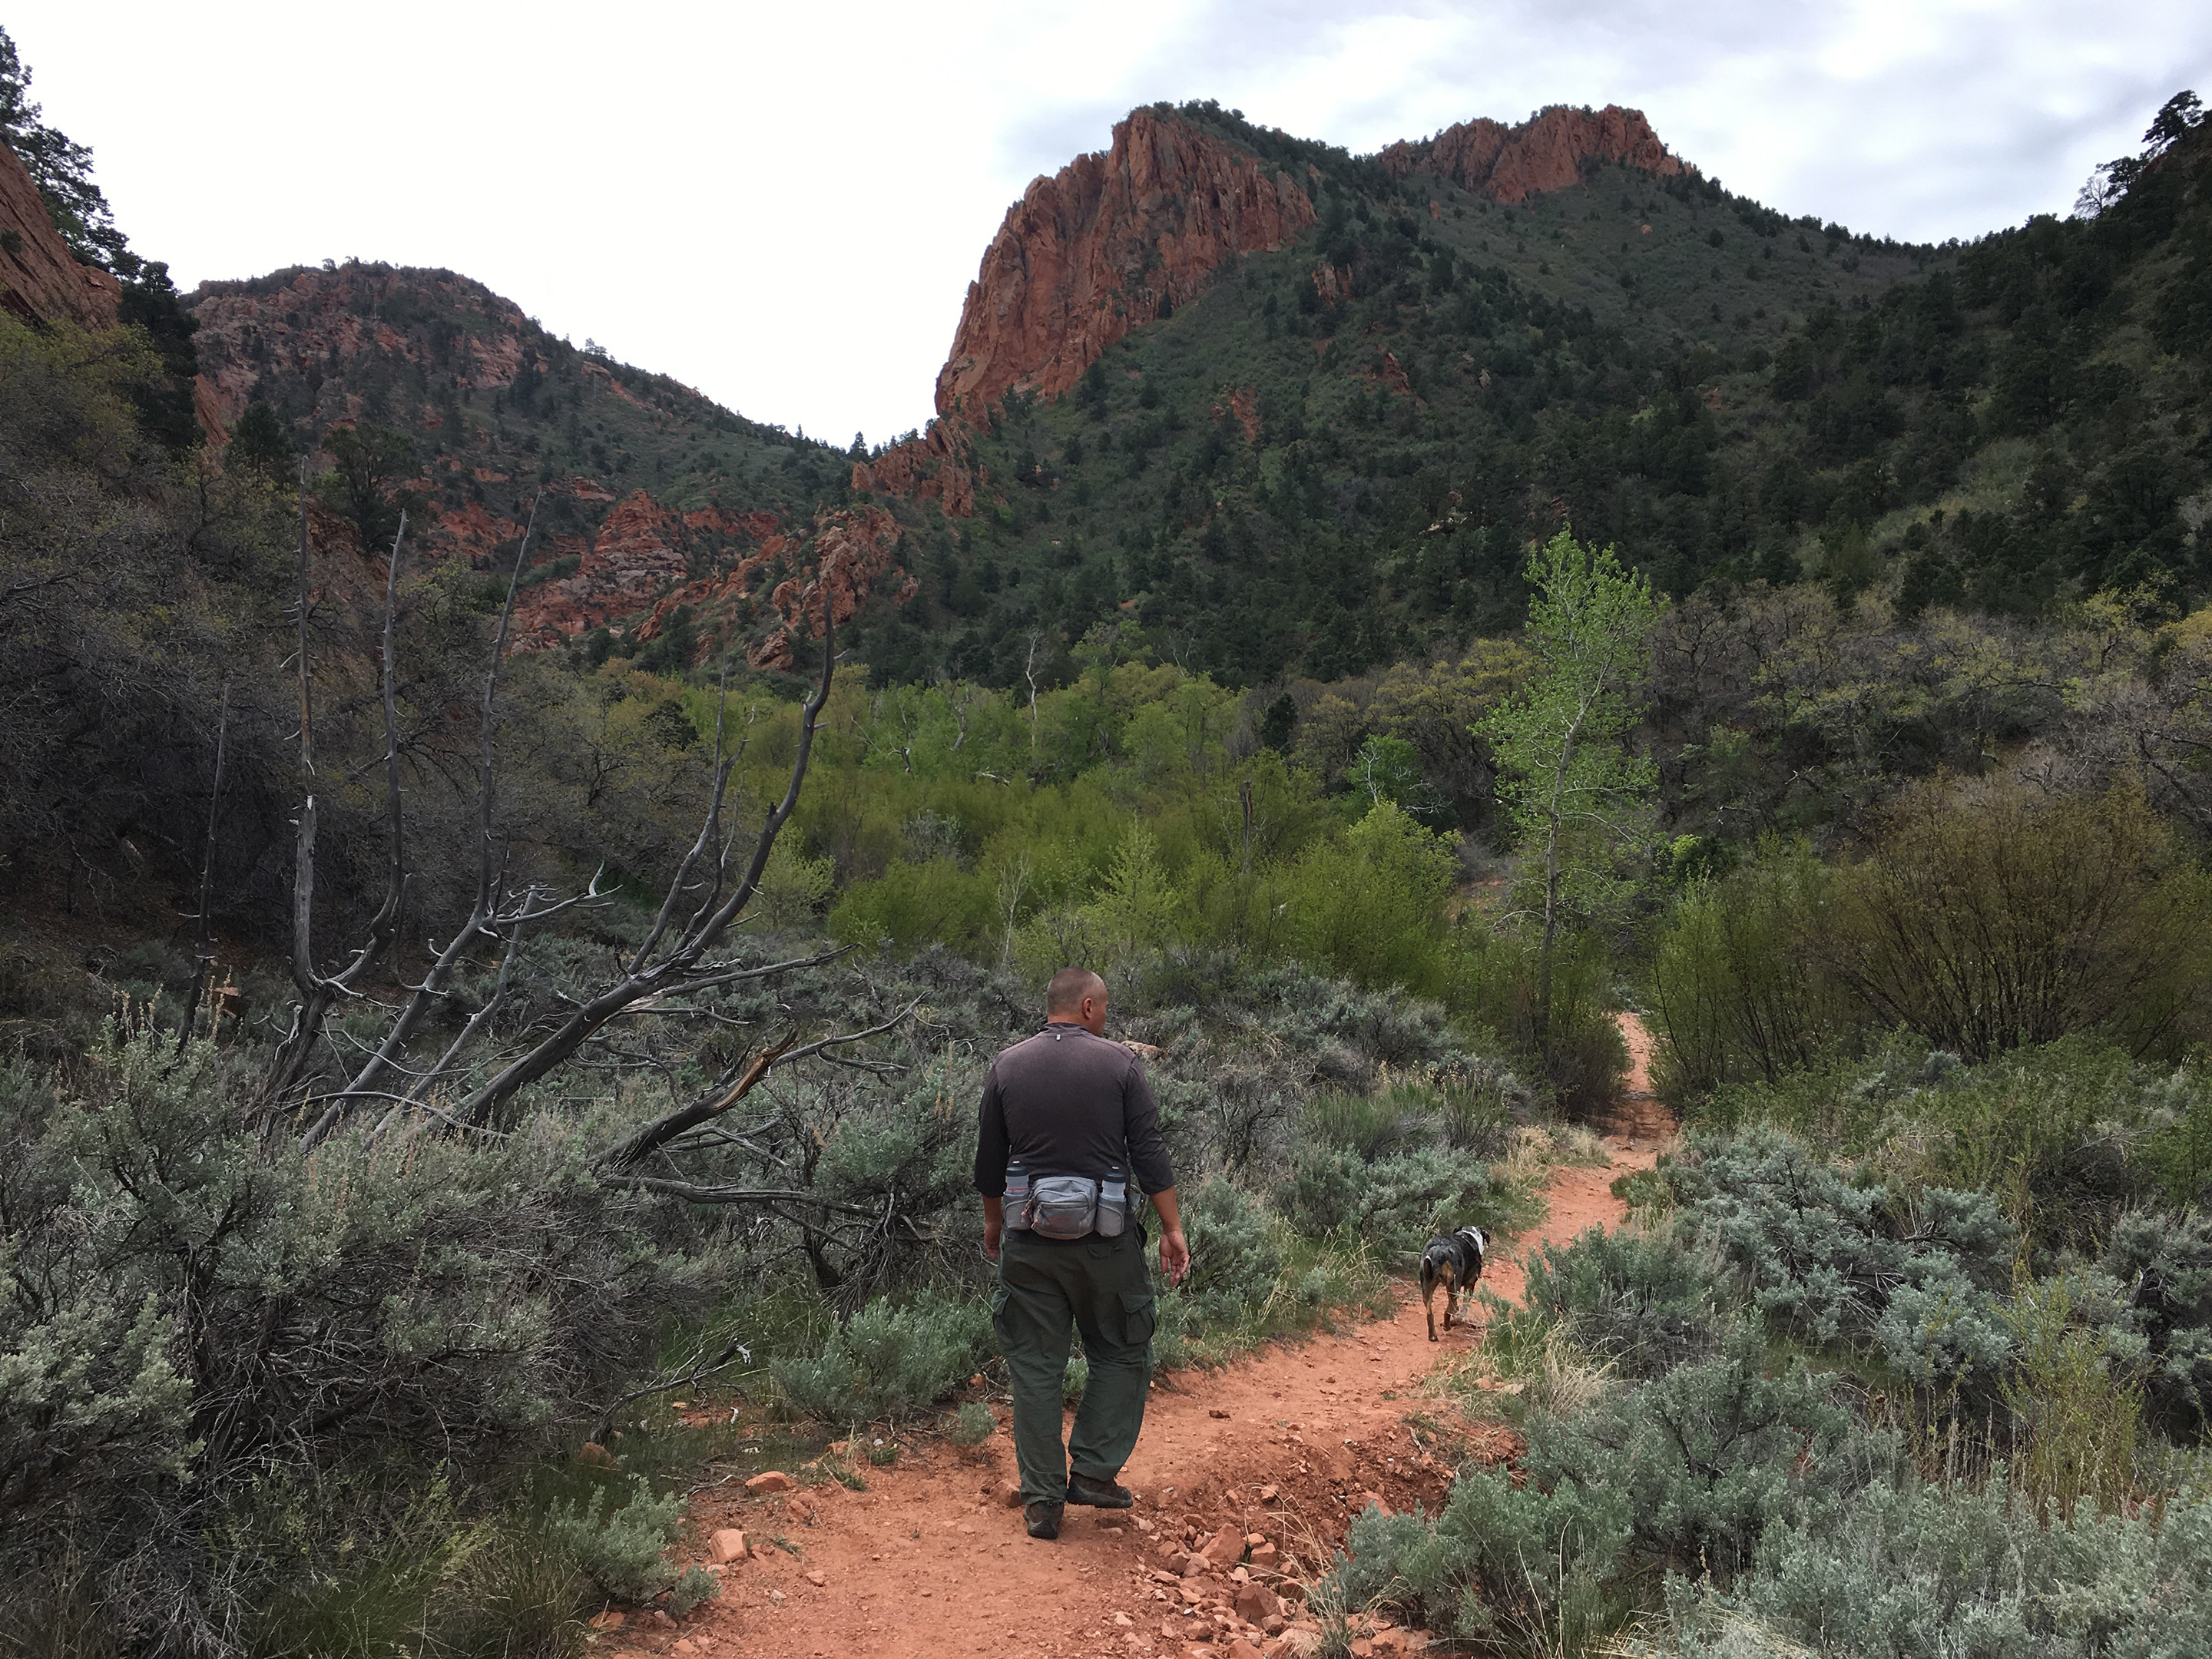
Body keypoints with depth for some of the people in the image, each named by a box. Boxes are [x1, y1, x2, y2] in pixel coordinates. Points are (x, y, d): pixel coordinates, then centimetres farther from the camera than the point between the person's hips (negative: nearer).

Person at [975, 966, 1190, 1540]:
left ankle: (1042, 1498, 13)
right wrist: (1172, 1228, 0)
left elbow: (989, 1162, 9)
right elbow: (1150, 1154, -6)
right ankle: (1092, 1470, 12)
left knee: (1036, 1367, 10)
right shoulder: (1118, 1062, -4)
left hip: (1029, 1239, 2)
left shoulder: (1006, 1066, 3)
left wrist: (993, 1223, 23)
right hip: (1105, 1238, -2)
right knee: (1122, 1354, 16)